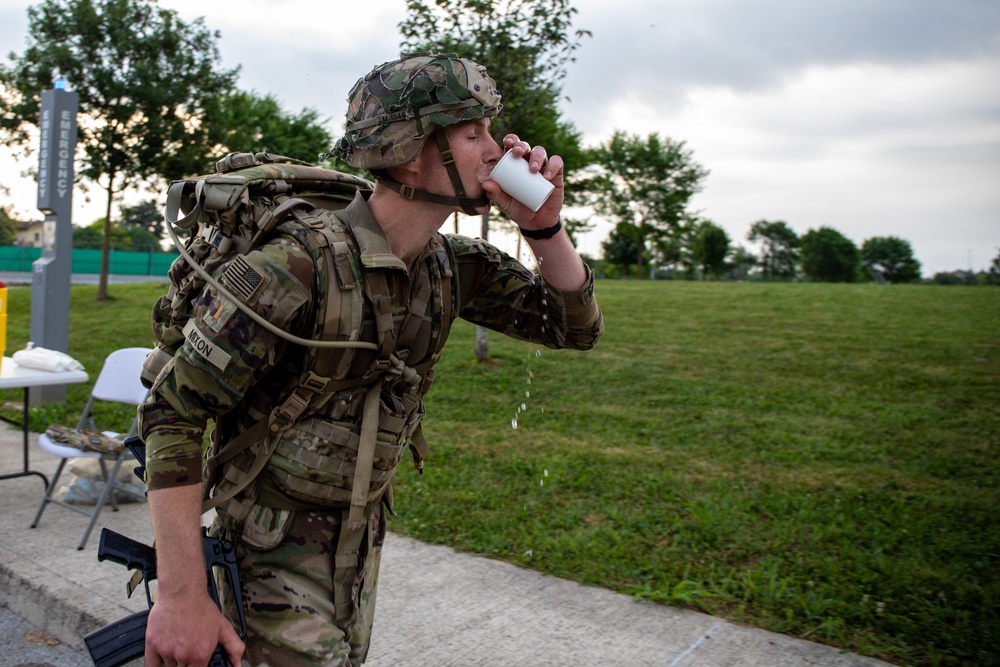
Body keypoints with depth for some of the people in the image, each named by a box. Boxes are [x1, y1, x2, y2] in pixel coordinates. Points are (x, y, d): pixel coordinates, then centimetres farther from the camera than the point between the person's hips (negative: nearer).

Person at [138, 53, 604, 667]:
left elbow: (576, 326, 0)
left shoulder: (454, 266, -6)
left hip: (362, 542, 7)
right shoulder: (300, 265, -28)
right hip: (275, 561, -7)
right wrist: (182, 595, -24)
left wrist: (545, 224, -16)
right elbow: (172, 410, -24)